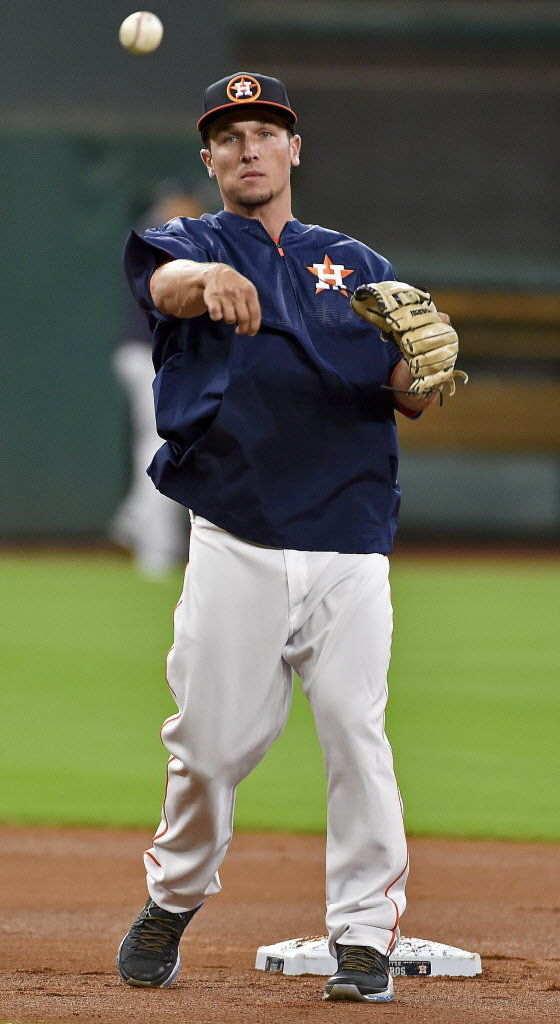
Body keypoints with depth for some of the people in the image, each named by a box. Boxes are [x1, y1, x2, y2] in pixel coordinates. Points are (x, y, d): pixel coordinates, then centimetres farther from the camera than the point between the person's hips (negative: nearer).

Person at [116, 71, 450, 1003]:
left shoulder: (356, 266, 17)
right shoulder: (189, 245, 10)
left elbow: (413, 399, 9)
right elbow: (169, 281, -17)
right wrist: (211, 281, -42)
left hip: (350, 550, 1)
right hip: (236, 547, -1)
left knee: (356, 734, -8)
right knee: (212, 740, -1)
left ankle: (364, 935, -1)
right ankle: (172, 900, 22)